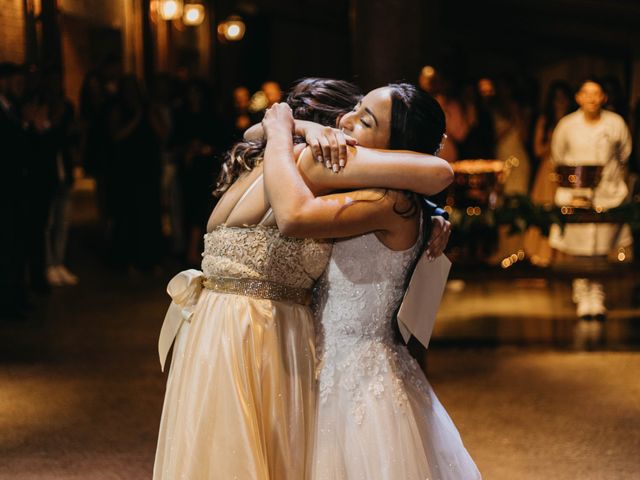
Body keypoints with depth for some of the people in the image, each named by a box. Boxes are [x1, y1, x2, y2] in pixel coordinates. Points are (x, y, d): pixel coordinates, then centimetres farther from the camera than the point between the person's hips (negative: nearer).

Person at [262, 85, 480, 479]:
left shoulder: (393, 203, -20)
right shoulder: (362, 198, 9)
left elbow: (294, 215, -32)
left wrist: (279, 132, -19)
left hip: (363, 384, -8)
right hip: (341, 376, 8)